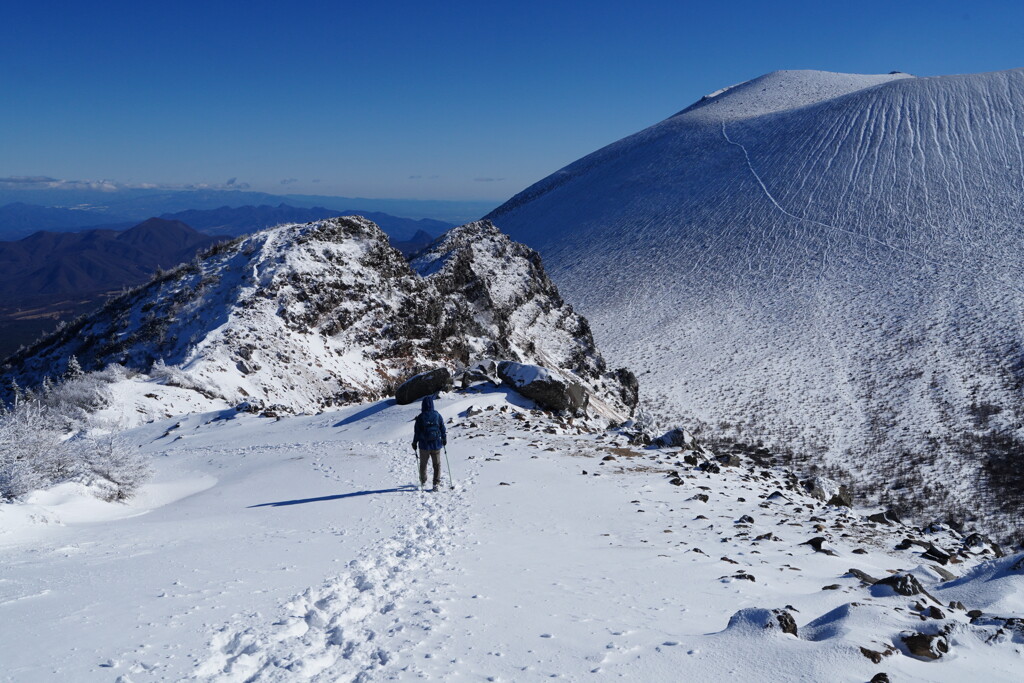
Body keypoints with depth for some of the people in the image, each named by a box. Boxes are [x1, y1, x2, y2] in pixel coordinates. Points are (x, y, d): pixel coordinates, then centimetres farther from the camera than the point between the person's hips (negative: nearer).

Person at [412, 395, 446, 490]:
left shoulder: (420, 417, -9)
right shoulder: (437, 415, -5)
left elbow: (416, 431, -4)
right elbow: (443, 429, 2)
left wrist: (414, 443, 9)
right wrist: (444, 440, 16)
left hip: (424, 445, -1)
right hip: (436, 445, 1)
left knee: (423, 464, 17)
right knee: (437, 464, 9)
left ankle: (423, 482, 27)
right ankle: (436, 483, 4)